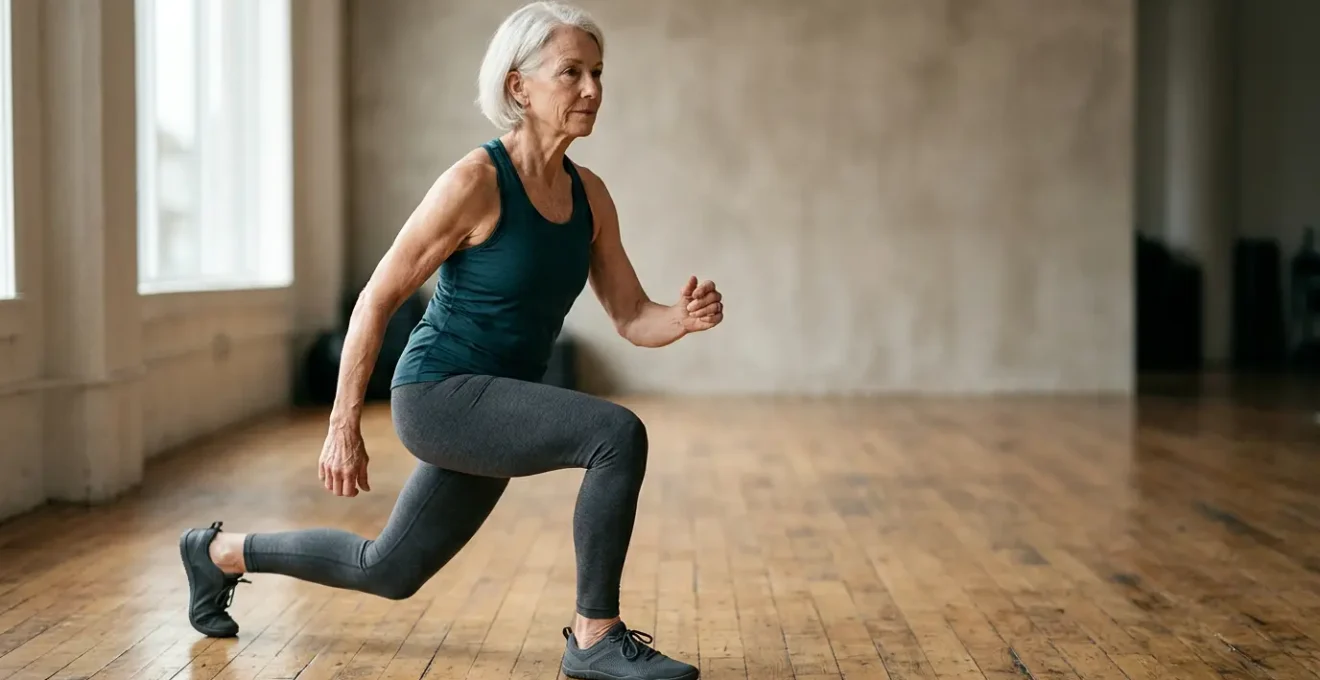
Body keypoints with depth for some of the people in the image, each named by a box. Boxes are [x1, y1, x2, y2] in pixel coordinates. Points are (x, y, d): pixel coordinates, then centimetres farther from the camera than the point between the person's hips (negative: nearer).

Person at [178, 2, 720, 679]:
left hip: (496, 410, 8)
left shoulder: (588, 194, 2)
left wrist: (687, 315, -20)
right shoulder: (474, 182, -18)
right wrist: (343, 427, -12)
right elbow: (376, 299, -13)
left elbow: (633, 319, 3)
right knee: (617, 434, -28)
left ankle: (219, 553, 44)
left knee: (387, 570, 23)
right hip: (439, 395, -8)